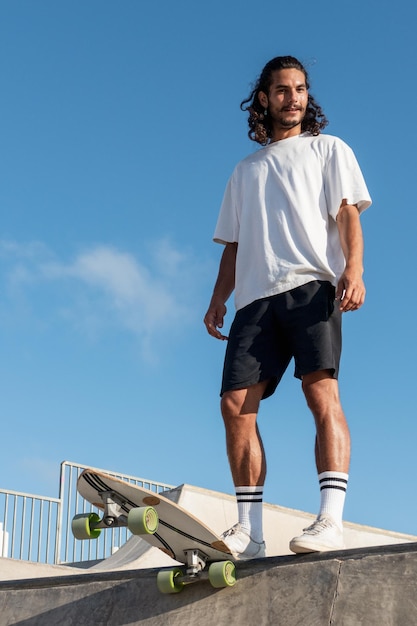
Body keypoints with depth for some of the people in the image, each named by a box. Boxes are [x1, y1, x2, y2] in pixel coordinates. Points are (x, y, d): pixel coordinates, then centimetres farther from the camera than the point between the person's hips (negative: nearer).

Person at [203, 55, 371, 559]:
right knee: (236, 403, -10)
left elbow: (348, 213, 5)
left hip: (311, 285, -4)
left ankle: (330, 519, -26)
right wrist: (218, 299, 11)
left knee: (321, 390, -20)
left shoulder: (329, 149, 19)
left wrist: (354, 268, -13)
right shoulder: (245, 171, 30)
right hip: (256, 296, 4)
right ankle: (249, 530, -9)